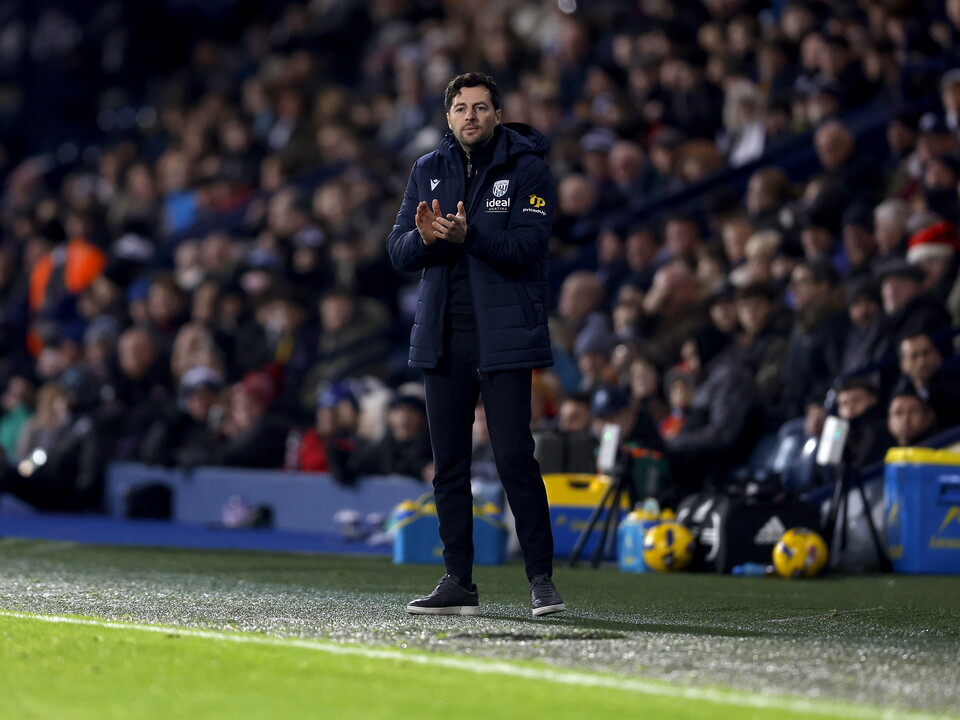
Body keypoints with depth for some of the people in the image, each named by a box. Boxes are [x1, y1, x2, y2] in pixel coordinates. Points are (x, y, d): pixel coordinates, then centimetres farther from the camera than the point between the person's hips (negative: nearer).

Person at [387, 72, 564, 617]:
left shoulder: (528, 169, -2)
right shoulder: (429, 171, 12)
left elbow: (527, 247, -13)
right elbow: (399, 252, 8)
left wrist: (469, 235, -28)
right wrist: (424, 237, -14)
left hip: (503, 336, -5)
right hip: (443, 337, 5)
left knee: (515, 456, -11)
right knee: (449, 463, 7)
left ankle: (542, 577, -4)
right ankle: (459, 582, 13)